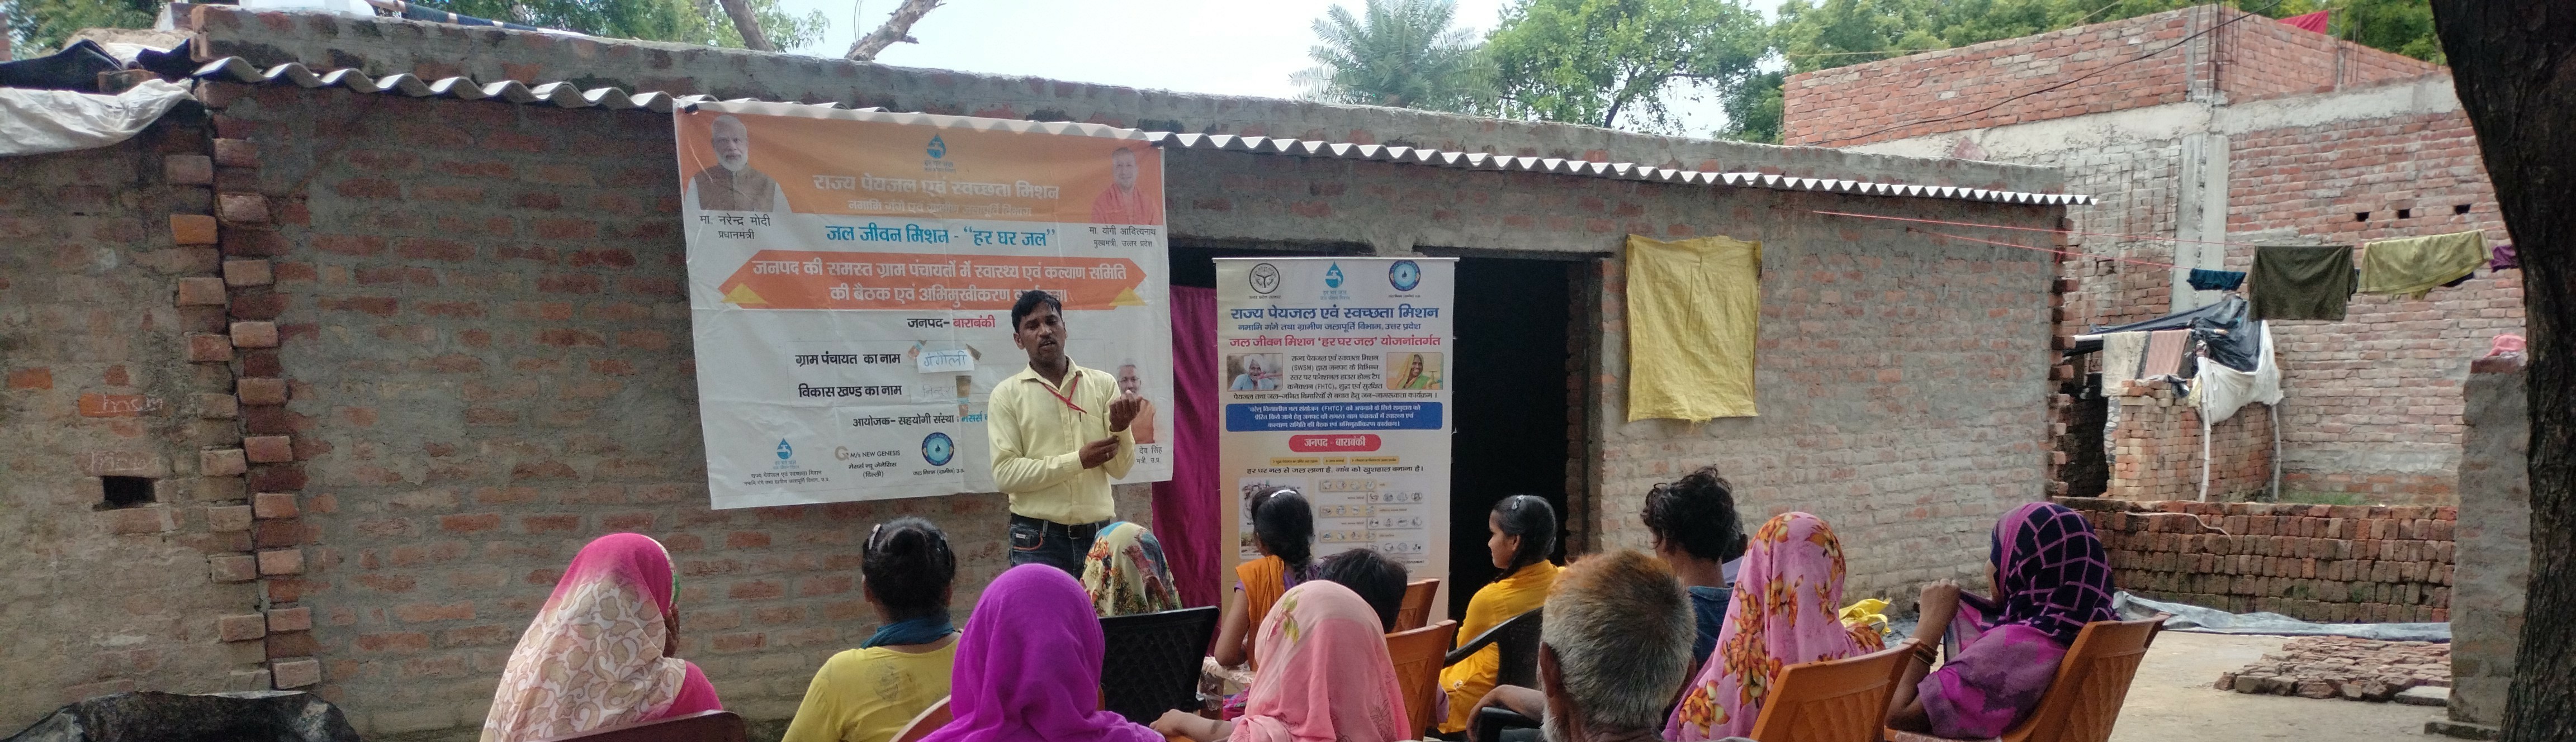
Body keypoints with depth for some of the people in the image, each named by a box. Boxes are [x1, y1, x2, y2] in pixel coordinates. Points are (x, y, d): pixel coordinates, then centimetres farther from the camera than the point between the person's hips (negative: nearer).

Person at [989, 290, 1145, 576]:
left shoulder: (1102, 384, 5)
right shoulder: (1007, 394, 0)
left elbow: (1120, 468, 3)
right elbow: (1004, 473, -9)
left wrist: (1120, 428, -17)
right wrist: (1078, 460, -15)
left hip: (1099, 534, 2)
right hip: (1038, 540, -2)